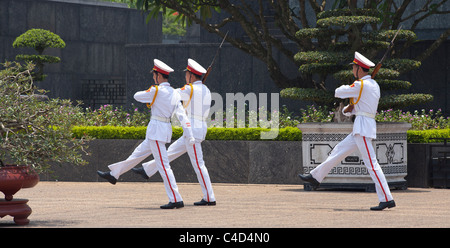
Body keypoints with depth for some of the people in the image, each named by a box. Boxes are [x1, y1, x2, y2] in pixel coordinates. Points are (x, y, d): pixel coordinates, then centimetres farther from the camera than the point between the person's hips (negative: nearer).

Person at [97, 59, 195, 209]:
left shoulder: (157, 91, -14)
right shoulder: (174, 94, 9)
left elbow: (137, 96, 0)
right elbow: (182, 115, 6)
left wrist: (148, 94, 21)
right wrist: (189, 136, 5)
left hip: (157, 129, -9)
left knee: (163, 165, -8)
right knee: (138, 154, 22)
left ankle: (176, 199, -10)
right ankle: (114, 174, 38)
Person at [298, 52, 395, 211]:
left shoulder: (360, 85, -14)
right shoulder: (373, 85, 16)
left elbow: (338, 92, -4)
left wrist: (348, 88, 16)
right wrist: (348, 109, 3)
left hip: (363, 126, -10)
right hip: (362, 127, 10)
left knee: (371, 163, -12)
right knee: (339, 151, 19)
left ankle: (387, 199, -15)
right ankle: (315, 177, 31)